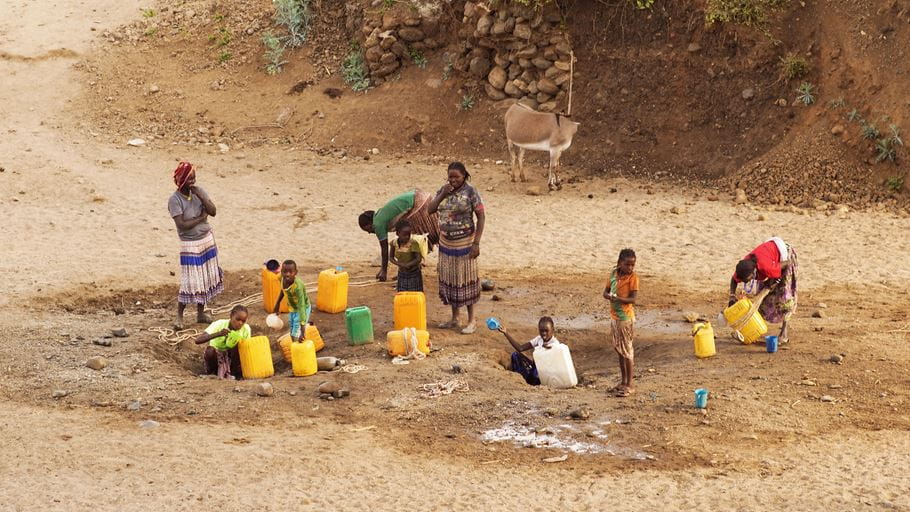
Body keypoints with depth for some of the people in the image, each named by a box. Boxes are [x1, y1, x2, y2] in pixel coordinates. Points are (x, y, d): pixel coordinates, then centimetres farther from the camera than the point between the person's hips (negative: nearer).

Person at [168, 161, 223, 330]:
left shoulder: (199, 191, -1)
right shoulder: (174, 200, -17)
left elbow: (213, 211, -8)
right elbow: (182, 225, -23)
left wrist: (200, 196, -19)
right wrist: (201, 218, -13)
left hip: (207, 240, 6)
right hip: (190, 245, -6)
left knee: (205, 278, 12)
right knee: (189, 281, -6)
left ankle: (201, 313, 25)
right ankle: (179, 316, 6)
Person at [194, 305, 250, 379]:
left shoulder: (246, 329, -17)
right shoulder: (220, 324, -25)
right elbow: (197, 340, -35)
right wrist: (218, 334, -50)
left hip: (231, 358, 2)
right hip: (216, 356, -2)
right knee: (210, 350, -35)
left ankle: (232, 372, -10)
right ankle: (211, 372, -7)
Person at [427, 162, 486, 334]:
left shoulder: (470, 192, -12)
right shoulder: (444, 190, 4)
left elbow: (481, 216, -12)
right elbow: (430, 210, 2)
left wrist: (476, 243, -16)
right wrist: (443, 194, -13)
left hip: (464, 243, -5)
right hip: (446, 242, 5)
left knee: (465, 280, 1)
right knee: (449, 279, 11)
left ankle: (471, 321, 10)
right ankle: (454, 319, 23)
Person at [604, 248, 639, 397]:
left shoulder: (633, 277, -13)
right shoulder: (614, 274, 4)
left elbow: (633, 299, -18)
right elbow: (605, 292, 6)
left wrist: (618, 299, -33)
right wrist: (610, 296, -16)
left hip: (626, 318, -6)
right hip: (614, 316, 6)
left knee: (627, 351, -1)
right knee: (619, 350, 15)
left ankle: (629, 385, 6)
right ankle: (623, 381, 26)